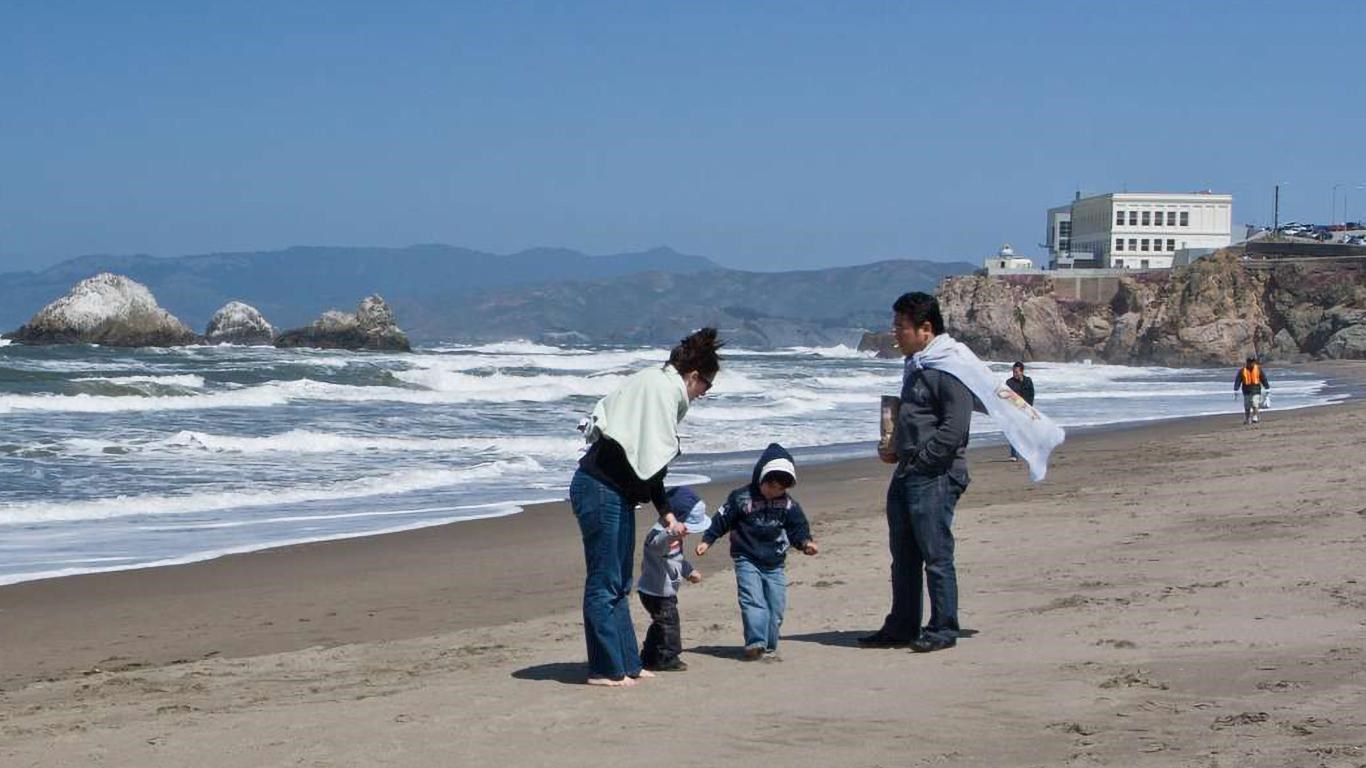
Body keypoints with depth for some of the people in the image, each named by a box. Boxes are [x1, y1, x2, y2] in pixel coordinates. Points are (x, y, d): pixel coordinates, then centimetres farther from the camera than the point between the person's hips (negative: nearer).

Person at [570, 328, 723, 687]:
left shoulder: (658, 384, 17)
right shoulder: (661, 388, -13)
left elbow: (648, 459, 18)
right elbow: (650, 460, -20)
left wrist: (665, 512, 14)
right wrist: (665, 511, -8)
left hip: (615, 492, 11)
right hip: (600, 490, -11)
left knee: (619, 584, 15)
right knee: (604, 582, -5)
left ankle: (627, 664, 21)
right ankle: (605, 669, -1)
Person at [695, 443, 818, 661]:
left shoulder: (788, 504, 2)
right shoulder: (741, 498, -9)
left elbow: (797, 527, 7)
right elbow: (722, 519, -3)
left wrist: (806, 542, -11)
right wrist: (707, 541, -5)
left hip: (775, 563, 4)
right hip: (747, 560, -4)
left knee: (776, 606, 2)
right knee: (753, 600, -18)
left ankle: (769, 647, 10)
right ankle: (756, 642, -25)